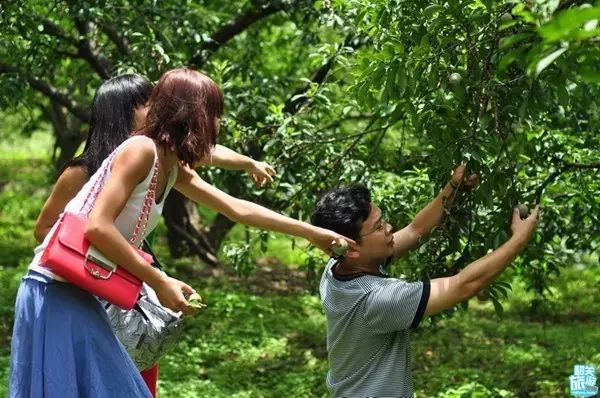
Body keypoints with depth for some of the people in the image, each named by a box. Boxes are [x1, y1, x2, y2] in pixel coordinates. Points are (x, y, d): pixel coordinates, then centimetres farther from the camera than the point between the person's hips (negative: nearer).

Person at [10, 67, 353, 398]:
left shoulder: (174, 170, 12)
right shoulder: (141, 150, -15)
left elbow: (239, 209, 21)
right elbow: (97, 226, -23)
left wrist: (313, 233, 24)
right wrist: (160, 281, -18)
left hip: (82, 296, 9)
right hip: (55, 293, -9)